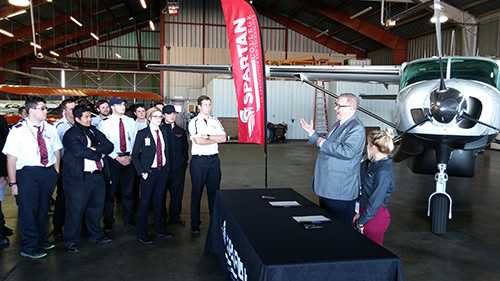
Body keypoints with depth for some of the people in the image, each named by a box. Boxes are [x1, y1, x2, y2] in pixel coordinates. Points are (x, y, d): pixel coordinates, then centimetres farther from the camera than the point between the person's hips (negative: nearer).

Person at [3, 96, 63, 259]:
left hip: (49, 172, 5)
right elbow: (11, 158, -10)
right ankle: (29, 247, 15)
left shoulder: (50, 129, 5)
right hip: (28, 173, -5)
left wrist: (56, 170, 7)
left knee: (44, 208, 18)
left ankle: (42, 240, 37)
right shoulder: (18, 131, -9)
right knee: (28, 210, -1)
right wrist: (13, 183, -13)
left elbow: (57, 150, 17)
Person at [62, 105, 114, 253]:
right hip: (78, 178, -7)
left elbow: (109, 146, 4)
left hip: (97, 175, 7)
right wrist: (99, 154, -7)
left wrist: (95, 150, -12)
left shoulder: (94, 131, 14)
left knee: (97, 206, 17)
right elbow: (80, 152, -21)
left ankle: (96, 235, 33)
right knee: (76, 209, 0)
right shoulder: (71, 134, -6)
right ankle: (71, 241, 13)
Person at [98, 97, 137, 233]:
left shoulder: (130, 122, 7)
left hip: (129, 158, 3)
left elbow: (135, 140, 7)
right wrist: (117, 158, -12)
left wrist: (130, 156, -5)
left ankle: (129, 219, 23)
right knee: (110, 191, 2)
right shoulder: (105, 123, -3)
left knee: (128, 190, 10)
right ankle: (108, 222, 15)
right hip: (113, 159, -3)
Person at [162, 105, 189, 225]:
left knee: (177, 193, 9)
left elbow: (185, 148, 16)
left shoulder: (181, 131, 11)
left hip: (178, 167, 4)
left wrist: (184, 161, 9)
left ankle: (175, 217, 23)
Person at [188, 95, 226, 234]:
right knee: (197, 192, 4)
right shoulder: (194, 122, -4)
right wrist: (215, 139, -6)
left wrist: (207, 136, -11)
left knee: (214, 190, 11)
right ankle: (195, 224, 14)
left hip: (214, 159, 4)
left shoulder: (215, 121, 10)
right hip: (199, 160, -4)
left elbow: (223, 138, -1)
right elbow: (198, 141, -16)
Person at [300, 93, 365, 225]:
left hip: (341, 192, -10)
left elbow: (347, 152, -31)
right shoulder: (338, 124, 14)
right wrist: (312, 133, 16)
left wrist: (323, 143, -20)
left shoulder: (357, 128, -17)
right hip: (327, 188, 10)